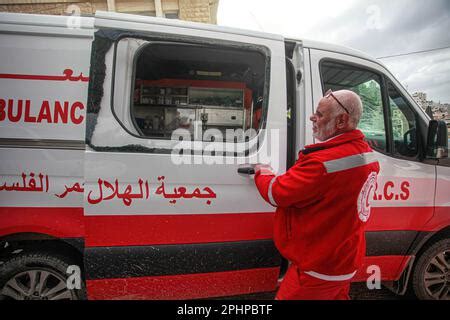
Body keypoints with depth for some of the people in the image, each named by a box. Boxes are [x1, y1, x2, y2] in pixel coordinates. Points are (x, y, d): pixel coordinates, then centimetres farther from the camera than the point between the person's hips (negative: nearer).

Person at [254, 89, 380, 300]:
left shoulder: (323, 163, -30)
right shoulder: (368, 155, 2)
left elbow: (276, 193, -21)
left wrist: (262, 173, -1)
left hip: (316, 271, -8)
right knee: (336, 296, 28)